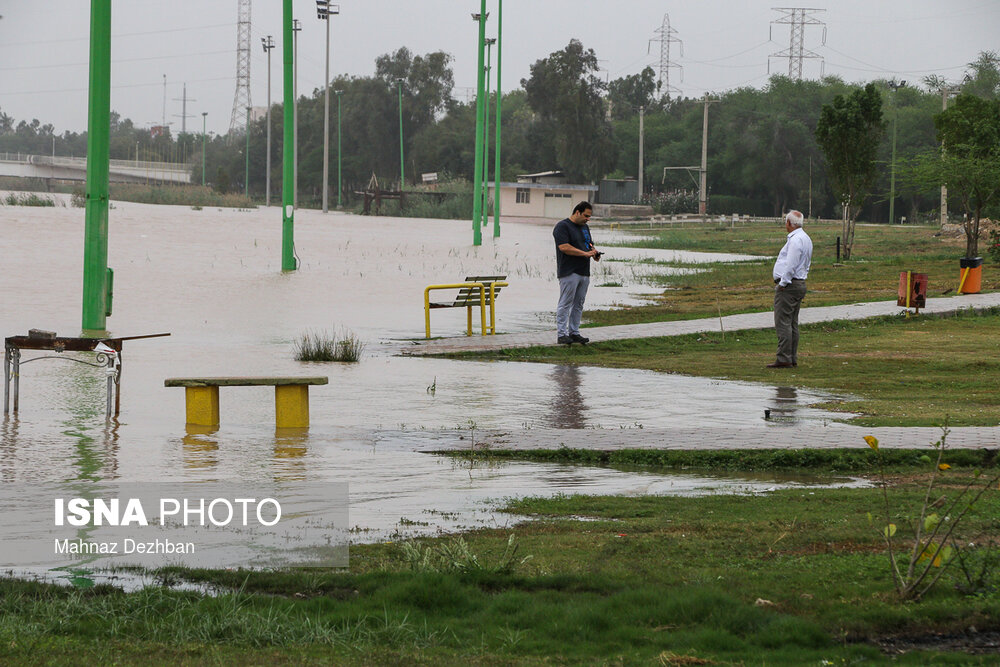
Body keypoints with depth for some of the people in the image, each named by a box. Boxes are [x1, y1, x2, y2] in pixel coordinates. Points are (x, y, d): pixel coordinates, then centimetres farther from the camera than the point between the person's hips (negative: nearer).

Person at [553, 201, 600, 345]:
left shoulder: (585, 227, 20)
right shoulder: (563, 226, -8)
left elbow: (589, 244, 27)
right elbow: (564, 247, -18)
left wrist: (594, 251, 3)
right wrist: (585, 253, -18)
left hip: (584, 273, 8)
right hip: (569, 272, -8)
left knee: (578, 304, 9)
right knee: (565, 304, -6)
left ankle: (574, 333, 13)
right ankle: (561, 334, -5)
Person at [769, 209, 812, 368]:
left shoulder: (795, 240, -16)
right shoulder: (806, 239, 17)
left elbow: (791, 265, -23)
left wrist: (782, 283, -15)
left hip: (788, 285, -10)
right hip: (800, 283, 10)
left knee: (783, 323, -10)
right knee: (792, 324, 12)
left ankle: (784, 359, -12)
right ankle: (792, 358, 13)